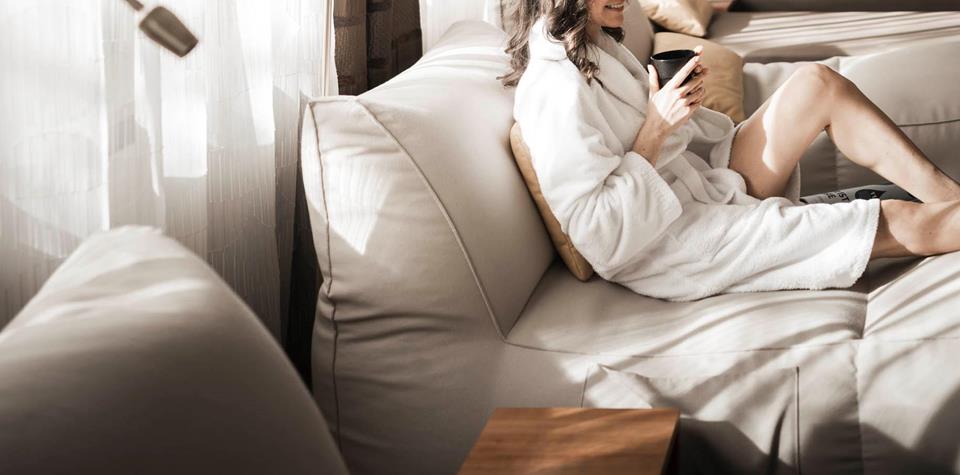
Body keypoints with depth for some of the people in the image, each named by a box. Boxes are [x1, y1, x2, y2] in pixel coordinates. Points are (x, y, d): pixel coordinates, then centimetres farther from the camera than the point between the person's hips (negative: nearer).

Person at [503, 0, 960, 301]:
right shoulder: (557, 87, -23)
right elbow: (600, 239, -25)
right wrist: (655, 130, -24)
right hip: (664, 248, -10)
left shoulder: (597, 44, 7)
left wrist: (681, 98, -1)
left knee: (819, 83, -3)